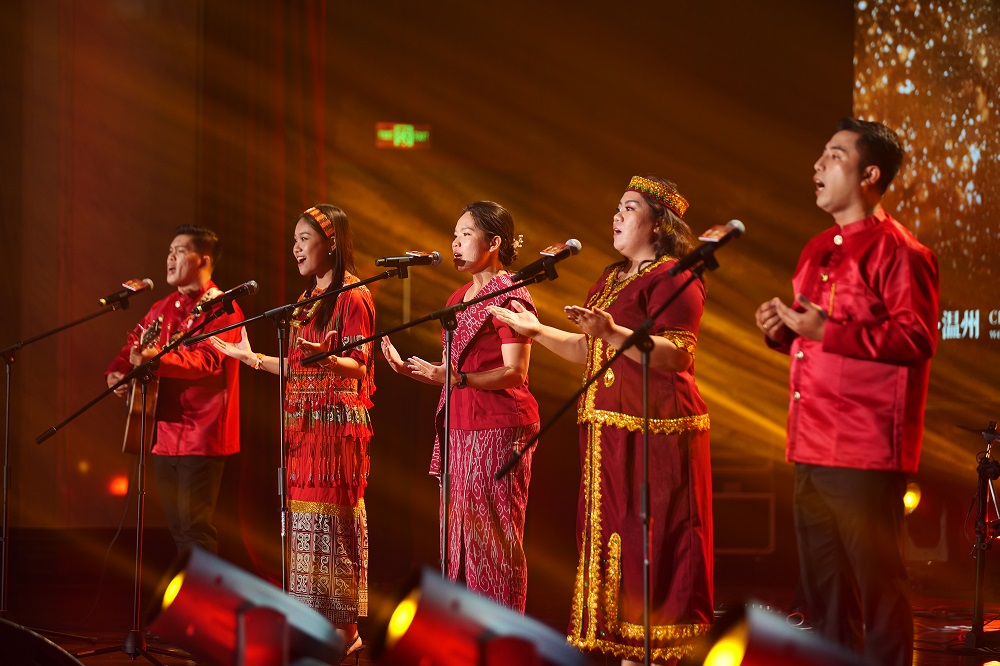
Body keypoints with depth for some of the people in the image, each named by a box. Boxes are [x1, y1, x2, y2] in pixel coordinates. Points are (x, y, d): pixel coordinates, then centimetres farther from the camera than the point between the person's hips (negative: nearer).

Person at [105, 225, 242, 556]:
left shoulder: (221, 308, -8)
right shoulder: (161, 309, 17)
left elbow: (206, 360, -23)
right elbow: (132, 347, 22)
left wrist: (158, 358, -38)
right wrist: (116, 373, -1)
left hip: (200, 436, -8)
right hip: (164, 433, 8)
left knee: (194, 528, -11)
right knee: (177, 528, 12)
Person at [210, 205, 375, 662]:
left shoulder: (353, 295, -7)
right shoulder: (309, 298, 19)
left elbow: (358, 367, -15)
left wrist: (324, 357, -34)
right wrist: (251, 358, 21)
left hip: (338, 422, -8)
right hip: (303, 421, 8)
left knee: (332, 520, -8)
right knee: (303, 518, 7)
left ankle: (345, 628, -3)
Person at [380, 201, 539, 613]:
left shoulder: (511, 297, -8)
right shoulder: (459, 299, 18)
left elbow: (515, 373, -16)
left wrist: (457, 378, -26)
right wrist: (407, 369, 4)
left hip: (498, 429, -9)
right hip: (459, 430, 9)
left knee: (493, 535, -6)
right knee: (460, 533, 9)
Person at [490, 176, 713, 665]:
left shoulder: (673, 278, -9)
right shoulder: (613, 279, 19)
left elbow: (673, 355, -20)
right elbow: (588, 351, 23)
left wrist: (612, 332, -29)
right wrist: (537, 331, 15)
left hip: (654, 430, -9)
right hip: (609, 431, 9)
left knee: (651, 540, -7)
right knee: (615, 536, 10)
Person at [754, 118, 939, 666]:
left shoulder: (897, 251, -9)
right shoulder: (818, 250, 18)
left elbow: (917, 336, -19)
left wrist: (828, 331, -22)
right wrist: (782, 329, 8)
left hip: (866, 451, -9)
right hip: (811, 446, 9)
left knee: (876, 581, -3)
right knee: (822, 585, 13)